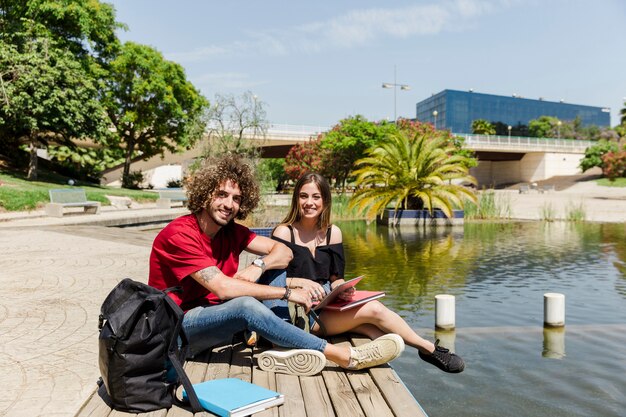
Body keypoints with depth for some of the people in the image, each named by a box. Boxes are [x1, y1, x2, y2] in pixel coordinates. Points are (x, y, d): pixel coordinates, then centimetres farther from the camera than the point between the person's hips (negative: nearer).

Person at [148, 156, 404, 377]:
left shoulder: (230, 230, 2)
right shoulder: (179, 235, -21)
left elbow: (283, 251, 0)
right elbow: (223, 288, -29)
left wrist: (258, 267, -23)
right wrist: (287, 293, -26)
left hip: (217, 319, 8)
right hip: (178, 327, -7)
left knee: (276, 269, -4)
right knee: (246, 305, -36)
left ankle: (283, 350, -27)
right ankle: (346, 356, -31)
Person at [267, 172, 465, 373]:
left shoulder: (332, 232, 8)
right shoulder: (284, 232, -7)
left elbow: (336, 278, 10)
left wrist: (342, 288, -12)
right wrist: (300, 282, -25)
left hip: (328, 306, 5)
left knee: (373, 329, -25)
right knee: (373, 309, -19)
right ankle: (430, 349, -2)